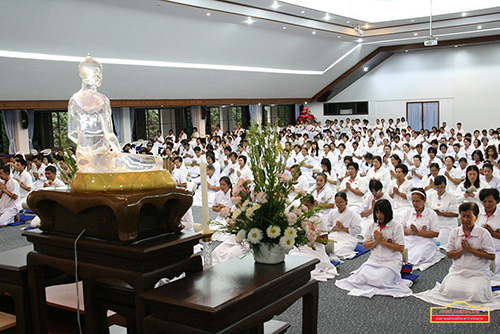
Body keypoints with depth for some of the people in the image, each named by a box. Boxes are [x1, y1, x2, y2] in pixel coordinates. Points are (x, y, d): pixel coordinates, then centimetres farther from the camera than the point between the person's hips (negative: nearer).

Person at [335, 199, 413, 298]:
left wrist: (382, 241, -13)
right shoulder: (373, 226, 9)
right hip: (374, 260, 4)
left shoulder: (396, 226, -5)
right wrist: (375, 241, -10)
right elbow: (365, 246, 11)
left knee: (379, 281, -27)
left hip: (391, 261, -4)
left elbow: (401, 248, -11)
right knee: (361, 278, -20)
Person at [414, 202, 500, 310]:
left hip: (478, 273, -1)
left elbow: (491, 256, -7)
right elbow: (449, 254, 6)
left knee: (474, 294, -27)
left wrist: (470, 249, -13)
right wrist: (462, 250, -13)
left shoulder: (483, 233, -3)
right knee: (450, 291, -26)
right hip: (457, 270, 1)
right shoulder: (455, 232, 7)